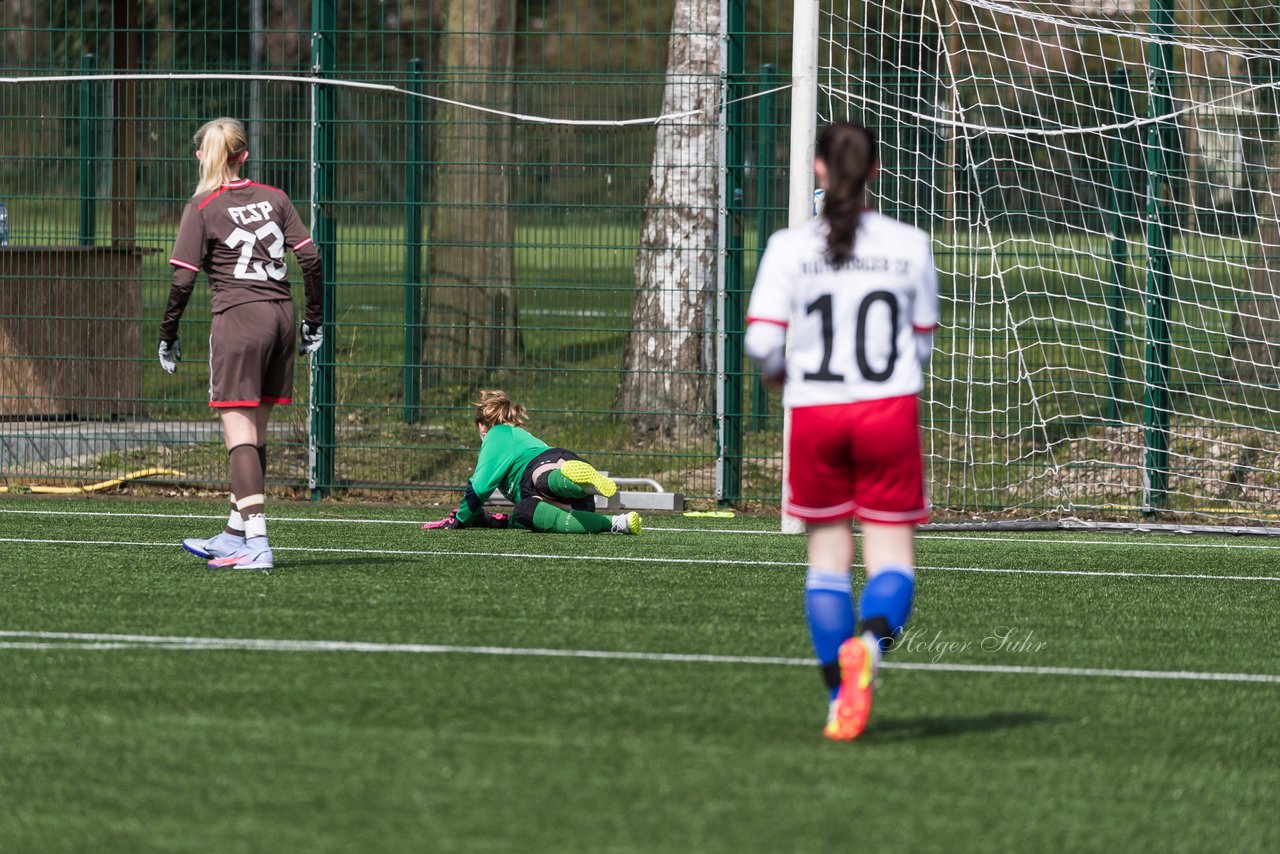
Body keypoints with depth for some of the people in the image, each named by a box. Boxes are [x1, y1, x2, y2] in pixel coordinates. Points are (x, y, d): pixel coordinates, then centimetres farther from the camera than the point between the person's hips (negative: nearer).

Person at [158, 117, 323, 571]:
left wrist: (167, 335, 4)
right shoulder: (274, 198, 10)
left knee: (239, 431, -8)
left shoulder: (201, 208, -3)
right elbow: (310, 258, 7)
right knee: (255, 433, 15)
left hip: (238, 317, -6)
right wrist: (313, 321, 15)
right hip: (280, 313, 6)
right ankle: (235, 534, 24)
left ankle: (256, 543, -20)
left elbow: (183, 280, -7)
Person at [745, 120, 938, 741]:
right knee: (892, 556, 2)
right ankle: (871, 640, -30)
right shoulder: (909, 246, 1)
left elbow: (761, 340, -9)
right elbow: (923, 341, 8)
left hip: (814, 413, 0)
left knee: (827, 551, 12)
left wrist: (778, 373, 13)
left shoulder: (790, 248, -4)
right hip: (890, 410, 0)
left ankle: (840, 698, 10)